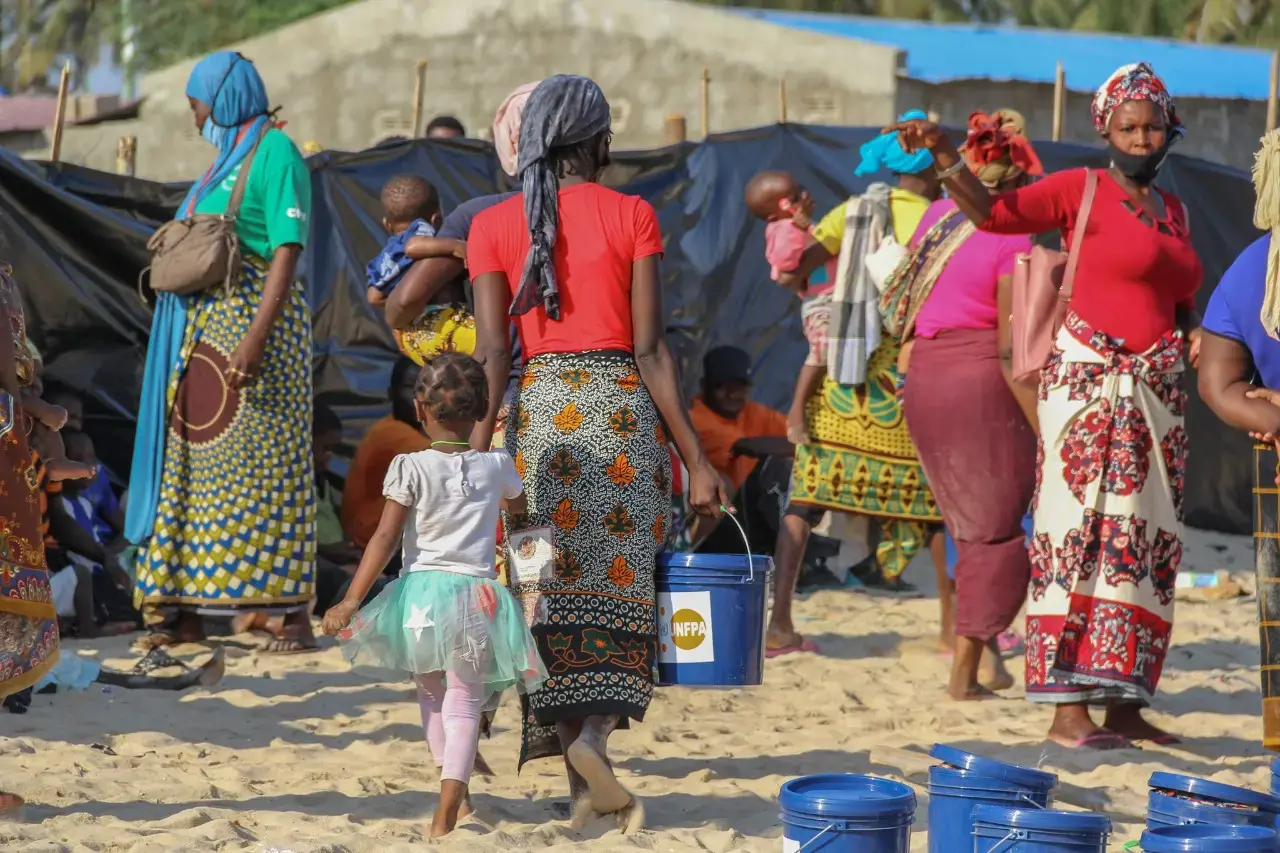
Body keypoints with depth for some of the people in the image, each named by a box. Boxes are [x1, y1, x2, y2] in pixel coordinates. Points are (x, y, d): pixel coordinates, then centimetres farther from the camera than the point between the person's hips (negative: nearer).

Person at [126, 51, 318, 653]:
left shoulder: (275, 154, -9)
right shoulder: (227, 159, 19)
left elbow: (287, 252, -17)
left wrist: (256, 336, -25)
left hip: (254, 323, -9)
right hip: (203, 334, 9)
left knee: (264, 467, -9)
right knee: (195, 462, 7)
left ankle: (296, 618, -8)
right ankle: (187, 614, 11)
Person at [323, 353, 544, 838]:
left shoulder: (410, 468, -5)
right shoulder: (498, 466, 4)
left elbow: (385, 538, -10)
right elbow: (519, 506, 28)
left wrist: (352, 601, -8)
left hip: (421, 591, -1)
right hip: (477, 593, 1)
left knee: (432, 693, 20)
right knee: (464, 703, 1)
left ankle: (455, 794, 16)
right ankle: (448, 807, -14)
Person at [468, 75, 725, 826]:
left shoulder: (495, 227, 3)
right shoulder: (632, 217, -2)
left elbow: (493, 355, -4)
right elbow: (650, 350, -5)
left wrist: (477, 458, -4)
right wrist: (697, 458, -3)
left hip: (539, 406, 2)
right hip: (622, 404, -2)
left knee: (552, 594, 8)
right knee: (619, 584, 3)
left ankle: (581, 777, 7)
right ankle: (593, 735, -22)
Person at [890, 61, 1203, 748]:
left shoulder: (1172, 210, 17)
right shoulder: (1082, 191, -2)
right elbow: (991, 211, -12)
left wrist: (1194, 331, 6)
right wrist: (944, 156, -25)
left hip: (1156, 394, 7)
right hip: (1089, 382, -7)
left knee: (1141, 543, 6)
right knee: (1080, 530, -11)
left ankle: (1122, 704, 11)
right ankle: (1068, 710, -13)